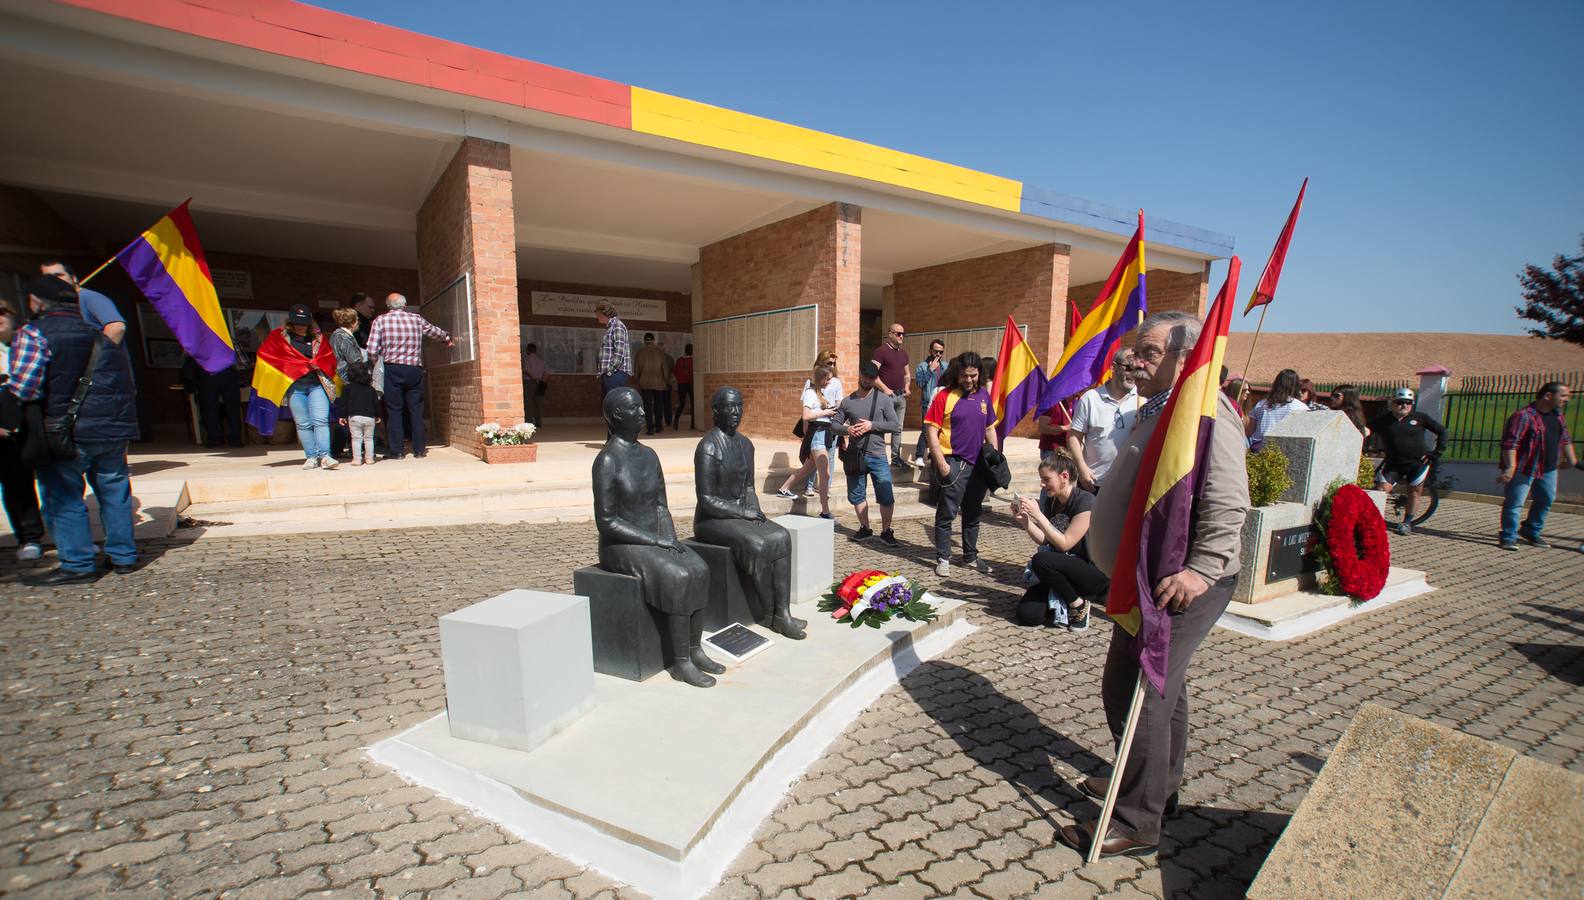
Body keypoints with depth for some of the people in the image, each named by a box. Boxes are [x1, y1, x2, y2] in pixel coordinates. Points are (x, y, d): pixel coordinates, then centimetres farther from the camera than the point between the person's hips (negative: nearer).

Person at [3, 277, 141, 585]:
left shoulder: (33, 333, -7)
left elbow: (22, 389, -14)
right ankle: (124, 556, 19)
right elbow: (126, 380, 15)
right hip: (114, 427, 6)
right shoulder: (99, 334, 13)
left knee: (63, 497, 4)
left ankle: (77, 564, 6)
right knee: (114, 490, 14)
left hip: (66, 432, -6)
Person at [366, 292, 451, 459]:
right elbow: (435, 332, 26)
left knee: (395, 410, 5)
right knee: (416, 409, 8)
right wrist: (447, 339, 46)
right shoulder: (416, 319, 7)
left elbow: (372, 351, -5)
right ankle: (419, 449, 10)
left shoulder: (380, 321, 1)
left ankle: (396, 451, 6)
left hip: (392, 370, -1)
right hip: (415, 369, 1)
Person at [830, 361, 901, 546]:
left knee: (886, 497, -5)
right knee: (856, 496, 12)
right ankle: (865, 528, 29)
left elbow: (896, 425, -5)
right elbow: (834, 424, 8)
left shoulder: (883, 400, 1)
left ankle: (886, 531, 12)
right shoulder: (847, 401, 7)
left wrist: (872, 425, -15)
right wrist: (846, 429, -13)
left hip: (877, 456, -2)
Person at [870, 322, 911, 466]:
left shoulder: (903, 353, 17)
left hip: (901, 395, 8)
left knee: (898, 428, 12)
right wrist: (885, 389, -17)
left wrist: (907, 386, 9)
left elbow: (907, 374, 27)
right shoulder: (881, 351, -7)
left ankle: (896, 457, 20)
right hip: (886, 395, -8)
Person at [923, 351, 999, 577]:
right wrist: (941, 463, -15)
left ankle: (971, 557, 29)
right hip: (953, 463, -6)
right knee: (946, 514, -1)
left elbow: (990, 429, 16)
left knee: (973, 514, 16)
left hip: (978, 464, 6)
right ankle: (943, 559, 11)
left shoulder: (983, 395, 9)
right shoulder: (944, 396, -9)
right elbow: (931, 431, -11)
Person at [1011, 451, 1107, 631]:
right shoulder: (1051, 500, 4)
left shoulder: (1085, 501, -18)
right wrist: (1024, 521, -12)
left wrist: (1038, 516, -25)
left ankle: (1079, 604, -10)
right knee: (1027, 614, -14)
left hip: (1095, 573, -6)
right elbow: (1043, 540, 4)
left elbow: (1065, 543, -21)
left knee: (1041, 560, -33)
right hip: (1061, 572, 6)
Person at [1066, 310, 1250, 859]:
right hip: (1155, 579, 11)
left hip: (1180, 584, -11)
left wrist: (1201, 570, -33)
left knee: (1134, 692, -6)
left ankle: (1136, 823, 9)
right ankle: (1158, 788, 41)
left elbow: (1228, 504, -29)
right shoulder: (1160, 409, 15)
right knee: (1161, 686, 22)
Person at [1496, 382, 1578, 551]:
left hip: (1548, 468, 9)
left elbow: (1565, 439, 24)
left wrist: (1572, 460, 20)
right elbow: (1510, 443, -25)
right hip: (1524, 468, -9)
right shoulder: (1523, 416, -18)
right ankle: (1508, 537, 1)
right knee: (1514, 503, -6)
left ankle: (1531, 532, 34)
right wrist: (1510, 467, -31)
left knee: (1546, 499, 18)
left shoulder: (1557, 415, 10)